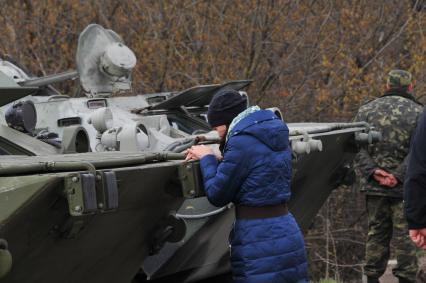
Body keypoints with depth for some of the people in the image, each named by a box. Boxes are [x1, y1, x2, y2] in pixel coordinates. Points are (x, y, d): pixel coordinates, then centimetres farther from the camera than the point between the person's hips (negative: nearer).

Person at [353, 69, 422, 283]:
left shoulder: (366, 111, 8)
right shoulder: (417, 112, -4)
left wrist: (372, 171, -8)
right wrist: (399, 176, -16)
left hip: (373, 186, 4)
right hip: (405, 187, -3)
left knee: (376, 233, 12)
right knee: (405, 235, 1)